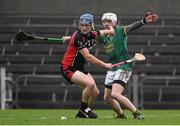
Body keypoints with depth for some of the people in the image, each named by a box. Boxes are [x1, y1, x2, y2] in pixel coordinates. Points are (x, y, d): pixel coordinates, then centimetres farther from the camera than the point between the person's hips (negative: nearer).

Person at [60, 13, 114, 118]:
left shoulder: (92, 34, -1)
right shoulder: (78, 37, -23)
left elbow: (102, 32, 23)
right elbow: (88, 57, -24)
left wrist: (110, 31, 0)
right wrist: (105, 65, -18)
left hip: (79, 68, 8)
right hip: (68, 68, -8)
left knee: (95, 93, 6)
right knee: (90, 83, -28)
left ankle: (81, 113, 24)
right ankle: (83, 108, -9)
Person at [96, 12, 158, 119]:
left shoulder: (120, 30, -8)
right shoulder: (104, 36, 12)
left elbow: (132, 27, -25)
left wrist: (143, 21, -44)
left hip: (123, 67, -8)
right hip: (112, 69, 8)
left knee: (115, 94, -24)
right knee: (107, 97, 13)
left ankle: (137, 113, -21)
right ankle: (121, 115, 33)